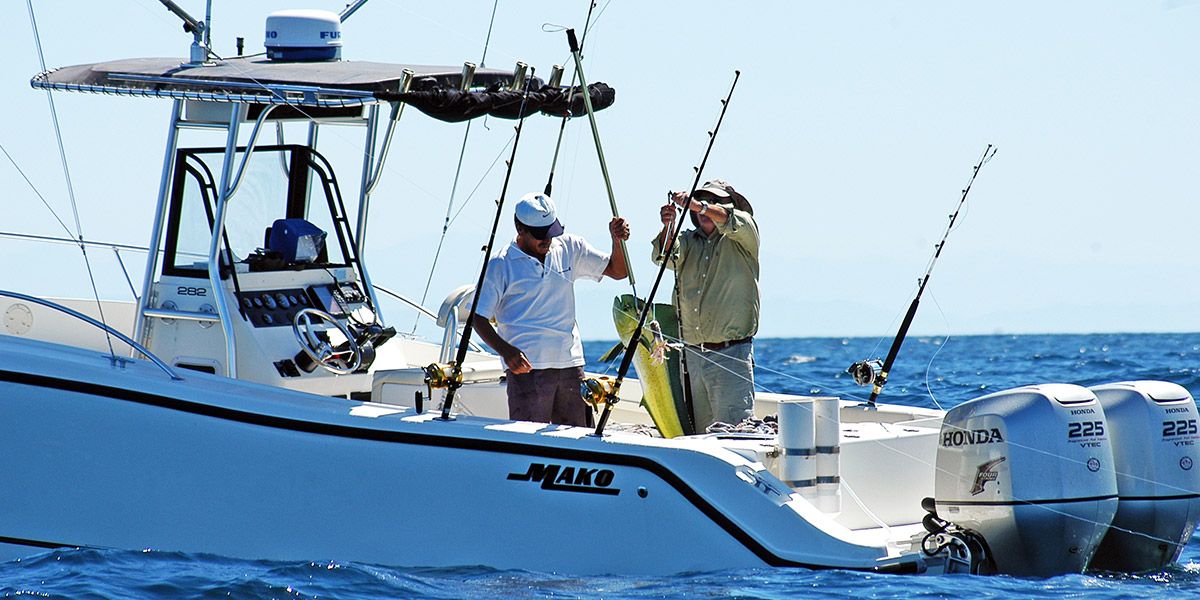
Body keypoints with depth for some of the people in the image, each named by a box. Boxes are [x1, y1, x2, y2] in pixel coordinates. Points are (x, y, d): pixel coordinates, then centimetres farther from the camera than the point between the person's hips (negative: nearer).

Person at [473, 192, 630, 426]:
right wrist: (506, 351, -20)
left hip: (570, 364, 4)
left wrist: (617, 240, -2)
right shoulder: (500, 265, -2)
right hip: (527, 367, -4)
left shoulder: (569, 248, 11)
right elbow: (479, 319, -3)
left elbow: (618, 271, 18)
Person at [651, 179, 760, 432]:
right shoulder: (689, 241, 15)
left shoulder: (740, 239, 6)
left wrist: (700, 206, -31)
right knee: (695, 432, 4)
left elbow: (737, 222, -17)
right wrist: (668, 227, -24)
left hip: (731, 355, -4)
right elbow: (665, 256, -4)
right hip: (691, 353, 4)